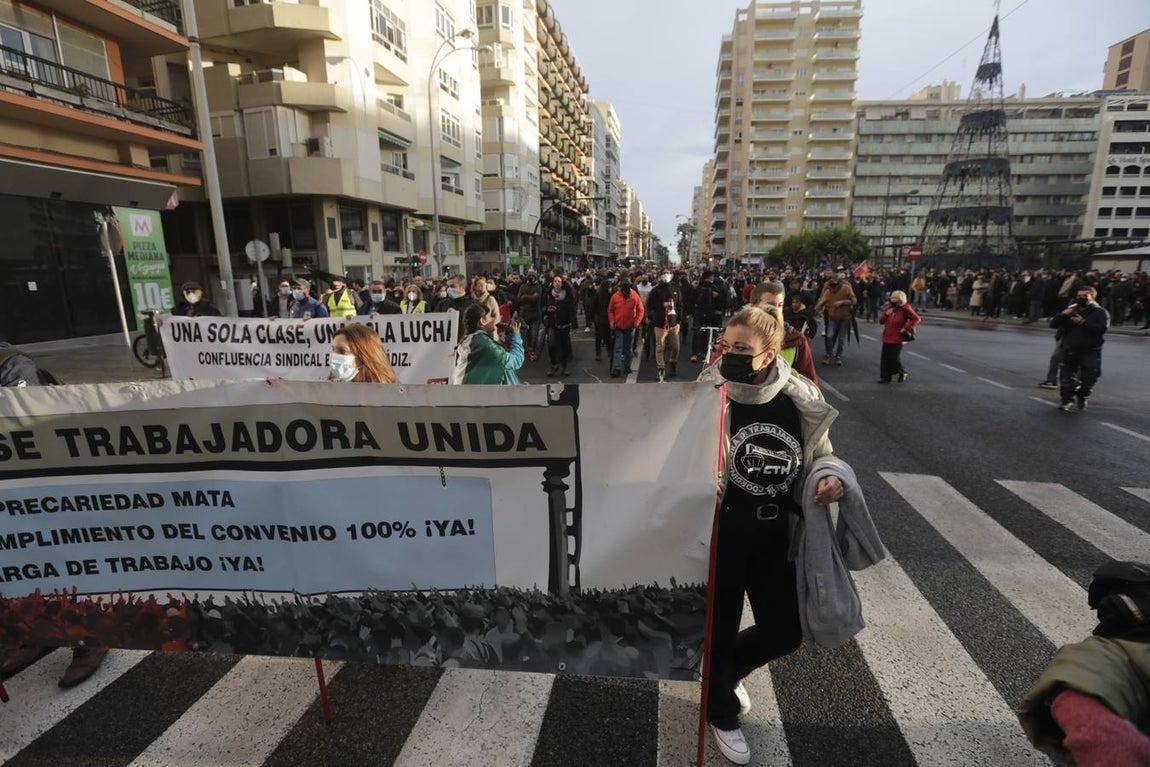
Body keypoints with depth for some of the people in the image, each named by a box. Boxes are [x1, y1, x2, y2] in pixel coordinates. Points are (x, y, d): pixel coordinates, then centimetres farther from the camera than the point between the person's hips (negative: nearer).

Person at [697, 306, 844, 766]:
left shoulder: (802, 400, -7)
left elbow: (819, 455, 8)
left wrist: (831, 479, -13)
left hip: (776, 534, 4)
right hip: (723, 533, -3)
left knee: (783, 633, 14)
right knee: (721, 626, 13)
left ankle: (727, 670, 50)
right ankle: (722, 713, 45)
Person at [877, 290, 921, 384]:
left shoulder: (905, 309, -11)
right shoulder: (889, 307, 10)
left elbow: (917, 319, -15)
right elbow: (881, 320, 13)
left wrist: (906, 328, -19)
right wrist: (886, 314, -6)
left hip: (898, 339, -7)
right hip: (887, 338, 7)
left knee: (894, 358, -5)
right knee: (885, 358, 5)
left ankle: (902, 373, 21)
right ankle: (885, 377, 13)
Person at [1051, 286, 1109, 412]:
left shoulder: (1100, 312, 1)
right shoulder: (1071, 309, 11)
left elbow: (1102, 328, -16)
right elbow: (1053, 324, 2)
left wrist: (1083, 322, -23)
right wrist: (1062, 315, -15)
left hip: (1090, 351, -2)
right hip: (1070, 350, 2)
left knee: (1088, 378, -1)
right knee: (1067, 377, 0)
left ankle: (1083, 397, 23)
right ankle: (1067, 400, 10)